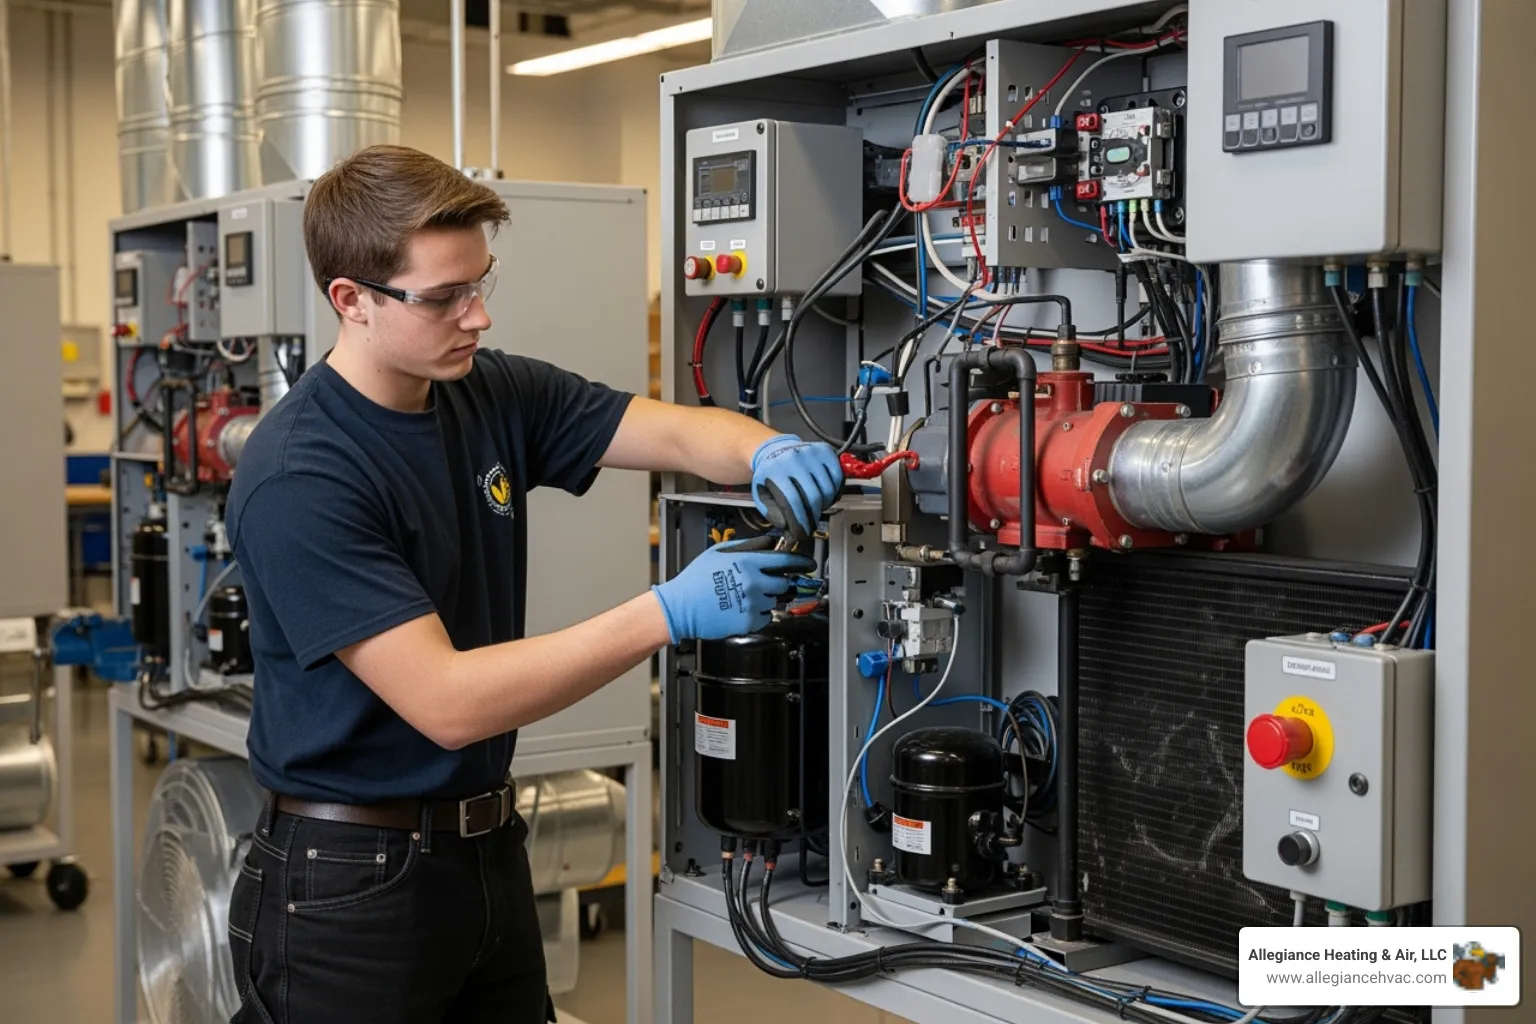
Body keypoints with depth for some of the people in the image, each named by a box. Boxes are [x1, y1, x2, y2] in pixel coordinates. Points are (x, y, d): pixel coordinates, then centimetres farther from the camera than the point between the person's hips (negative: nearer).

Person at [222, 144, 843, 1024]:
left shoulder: (495, 395, 1)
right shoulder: (298, 479, -23)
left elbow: (676, 431, -3)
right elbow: (447, 701, -27)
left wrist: (768, 452, -27)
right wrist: (670, 614, -32)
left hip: (490, 853, 7)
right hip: (348, 884, -7)